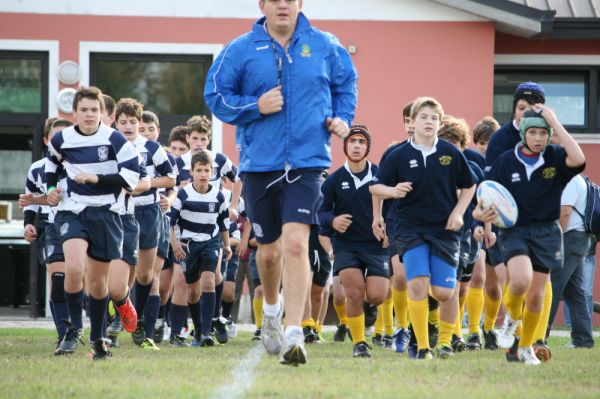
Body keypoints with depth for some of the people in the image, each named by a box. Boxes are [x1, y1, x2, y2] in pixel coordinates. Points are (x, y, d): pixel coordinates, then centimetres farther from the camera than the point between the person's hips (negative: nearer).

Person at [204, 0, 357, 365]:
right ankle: (272, 309, 47)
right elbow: (216, 94, 2)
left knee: (295, 243, -18)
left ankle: (294, 335, -19)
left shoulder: (324, 47, 3)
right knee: (269, 250, 15)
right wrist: (254, 106, -13)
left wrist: (343, 118, 3)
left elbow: (346, 83, 19)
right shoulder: (241, 50, -1)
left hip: (306, 161, -2)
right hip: (259, 163, 2)